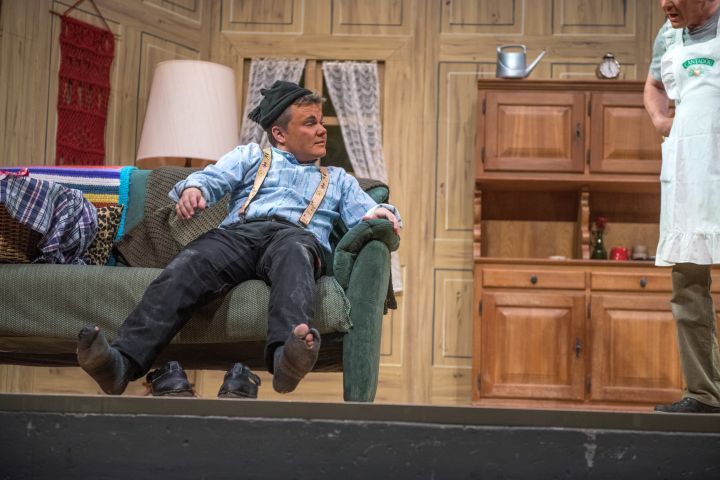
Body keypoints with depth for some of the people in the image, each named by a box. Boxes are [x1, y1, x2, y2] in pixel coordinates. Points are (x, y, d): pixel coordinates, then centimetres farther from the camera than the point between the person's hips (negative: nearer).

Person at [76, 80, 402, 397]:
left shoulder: (338, 179, 37)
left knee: (293, 250, -40)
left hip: (297, 235, 0)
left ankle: (286, 352, -69)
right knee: (186, 267, -33)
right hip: (238, 232, 1)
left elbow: (362, 211, 21)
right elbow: (213, 178, 15)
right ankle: (122, 363, -51)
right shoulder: (251, 156, 33)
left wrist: (378, 214, -5)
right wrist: (193, 188, -10)